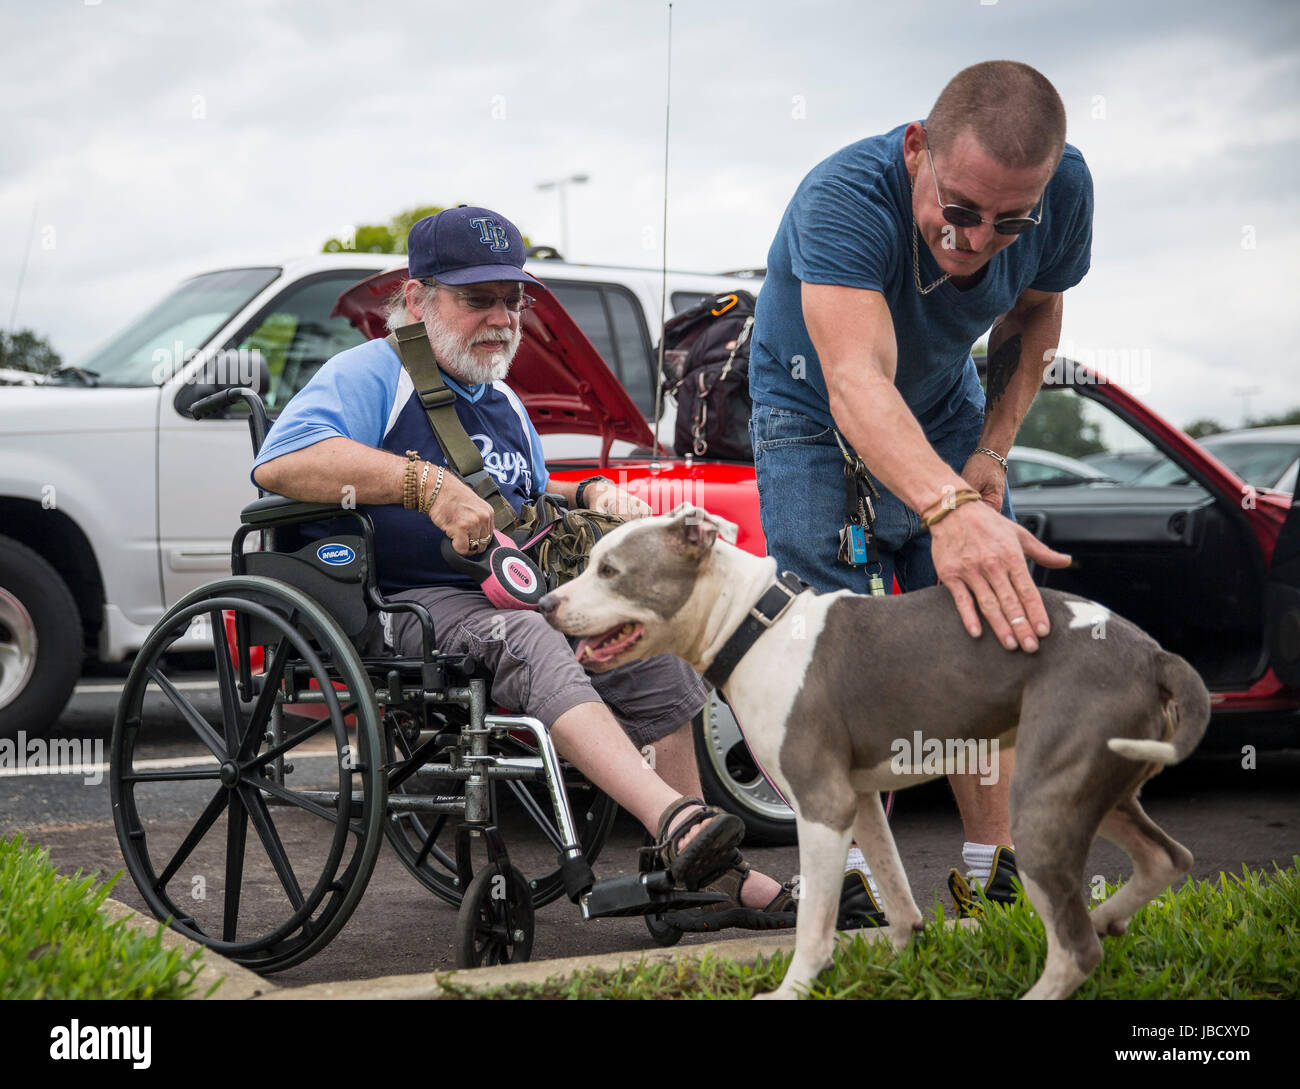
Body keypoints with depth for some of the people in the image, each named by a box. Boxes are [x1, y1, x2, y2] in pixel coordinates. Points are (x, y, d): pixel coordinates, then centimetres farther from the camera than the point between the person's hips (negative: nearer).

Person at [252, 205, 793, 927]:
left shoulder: (503, 401, 25)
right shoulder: (374, 374, -3)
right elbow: (280, 462, -22)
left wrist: (589, 495, 15)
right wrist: (427, 482, -28)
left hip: (511, 594, 8)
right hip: (410, 605, -8)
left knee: (653, 652, -13)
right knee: (529, 644, -36)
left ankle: (709, 877, -11)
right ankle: (673, 819, -55)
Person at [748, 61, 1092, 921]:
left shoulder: (1065, 188, -22)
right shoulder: (844, 197, -39)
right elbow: (857, 382, -54)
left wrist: (992, 451, -10)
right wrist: (949, 507, -71)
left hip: (945, 411, 4)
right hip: (816, 418, -4)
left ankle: (993, 870, 5)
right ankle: (858, 878, -8)